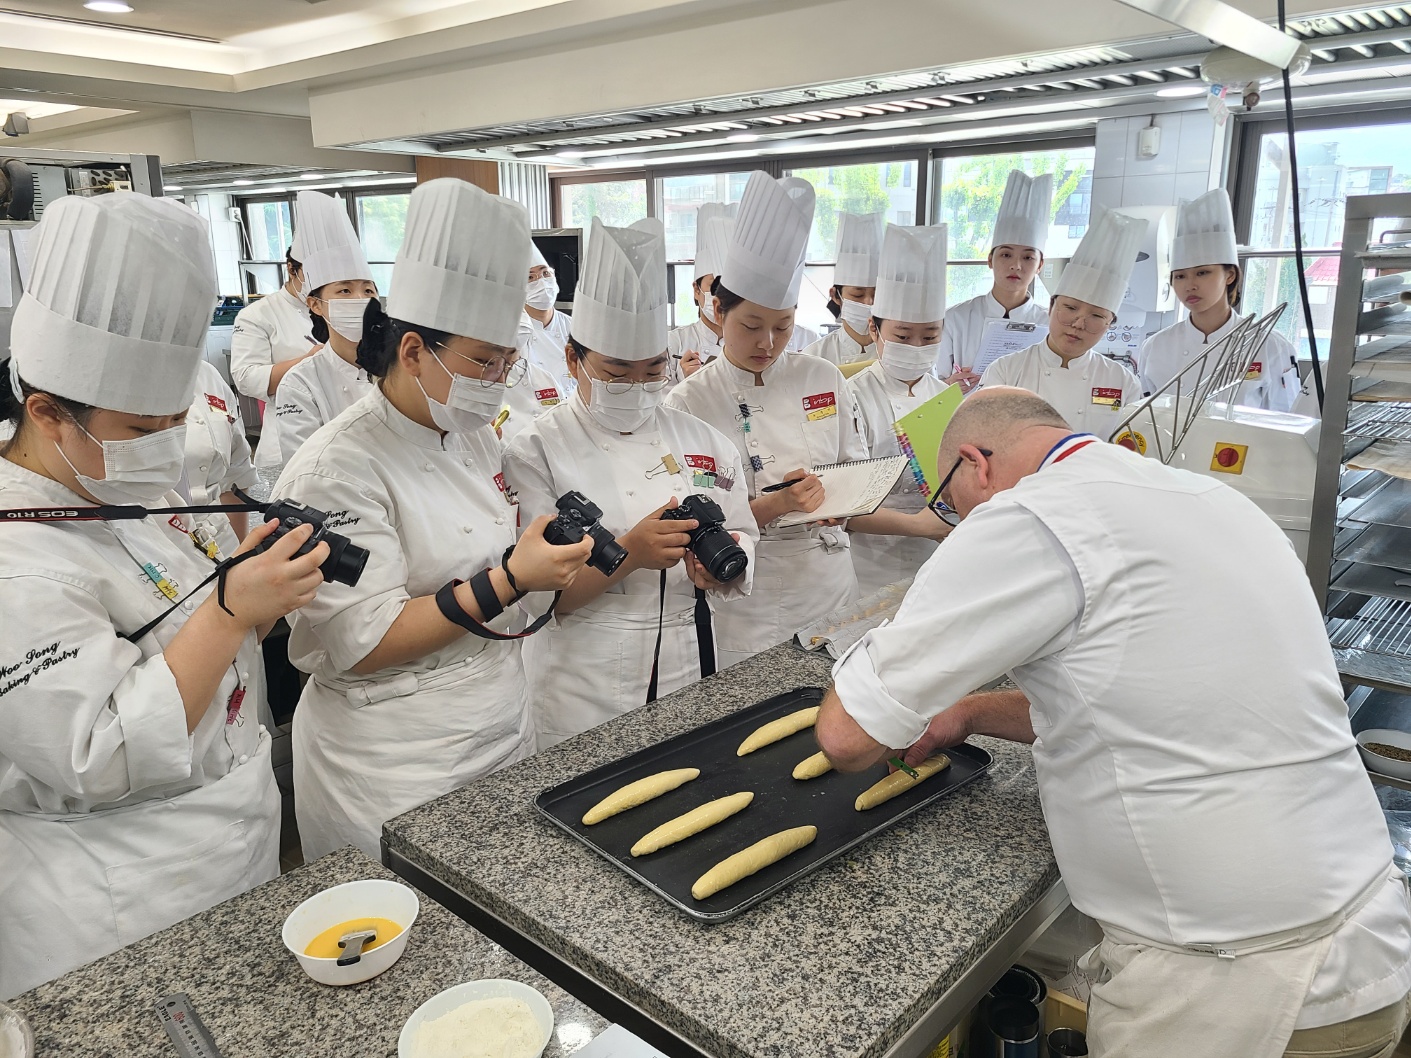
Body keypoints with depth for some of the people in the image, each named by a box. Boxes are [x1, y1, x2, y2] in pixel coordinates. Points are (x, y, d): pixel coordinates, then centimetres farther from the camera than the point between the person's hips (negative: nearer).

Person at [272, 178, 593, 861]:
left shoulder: (474, 438, 5)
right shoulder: (338, 469, -19)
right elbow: (362, 644, -23)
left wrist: (556, 557, -2)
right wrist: (509, 580, -29)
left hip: (503, 734, 8)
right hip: (397, 772, -7)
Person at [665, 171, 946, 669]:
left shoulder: (824, 380, 2)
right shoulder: (689, 404, -8)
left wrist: (920, 524, -2)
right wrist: (771, 507, -22)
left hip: (831, 589, 3)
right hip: (749, 611, -3)